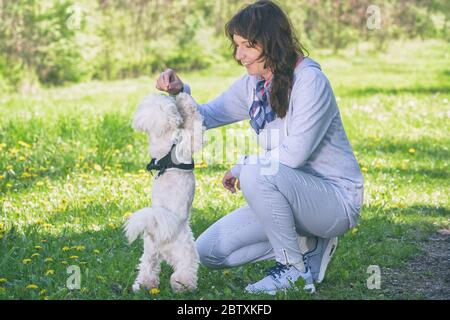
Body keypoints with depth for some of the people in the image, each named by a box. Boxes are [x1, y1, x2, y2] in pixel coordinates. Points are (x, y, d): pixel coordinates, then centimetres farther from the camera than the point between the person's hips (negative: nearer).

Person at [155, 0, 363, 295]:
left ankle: (296, 270, -16)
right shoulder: (252, 85, 4)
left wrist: (242, 168, -11)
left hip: (336, 198, -8)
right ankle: (306, 244, 9)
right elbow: (205, 117, 12)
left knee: (257, 174, -35)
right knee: (209, 251, 0)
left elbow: (293, 154, -24)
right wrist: (179, 91, -8)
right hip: (289, 192, 8)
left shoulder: (310, 80, -18)